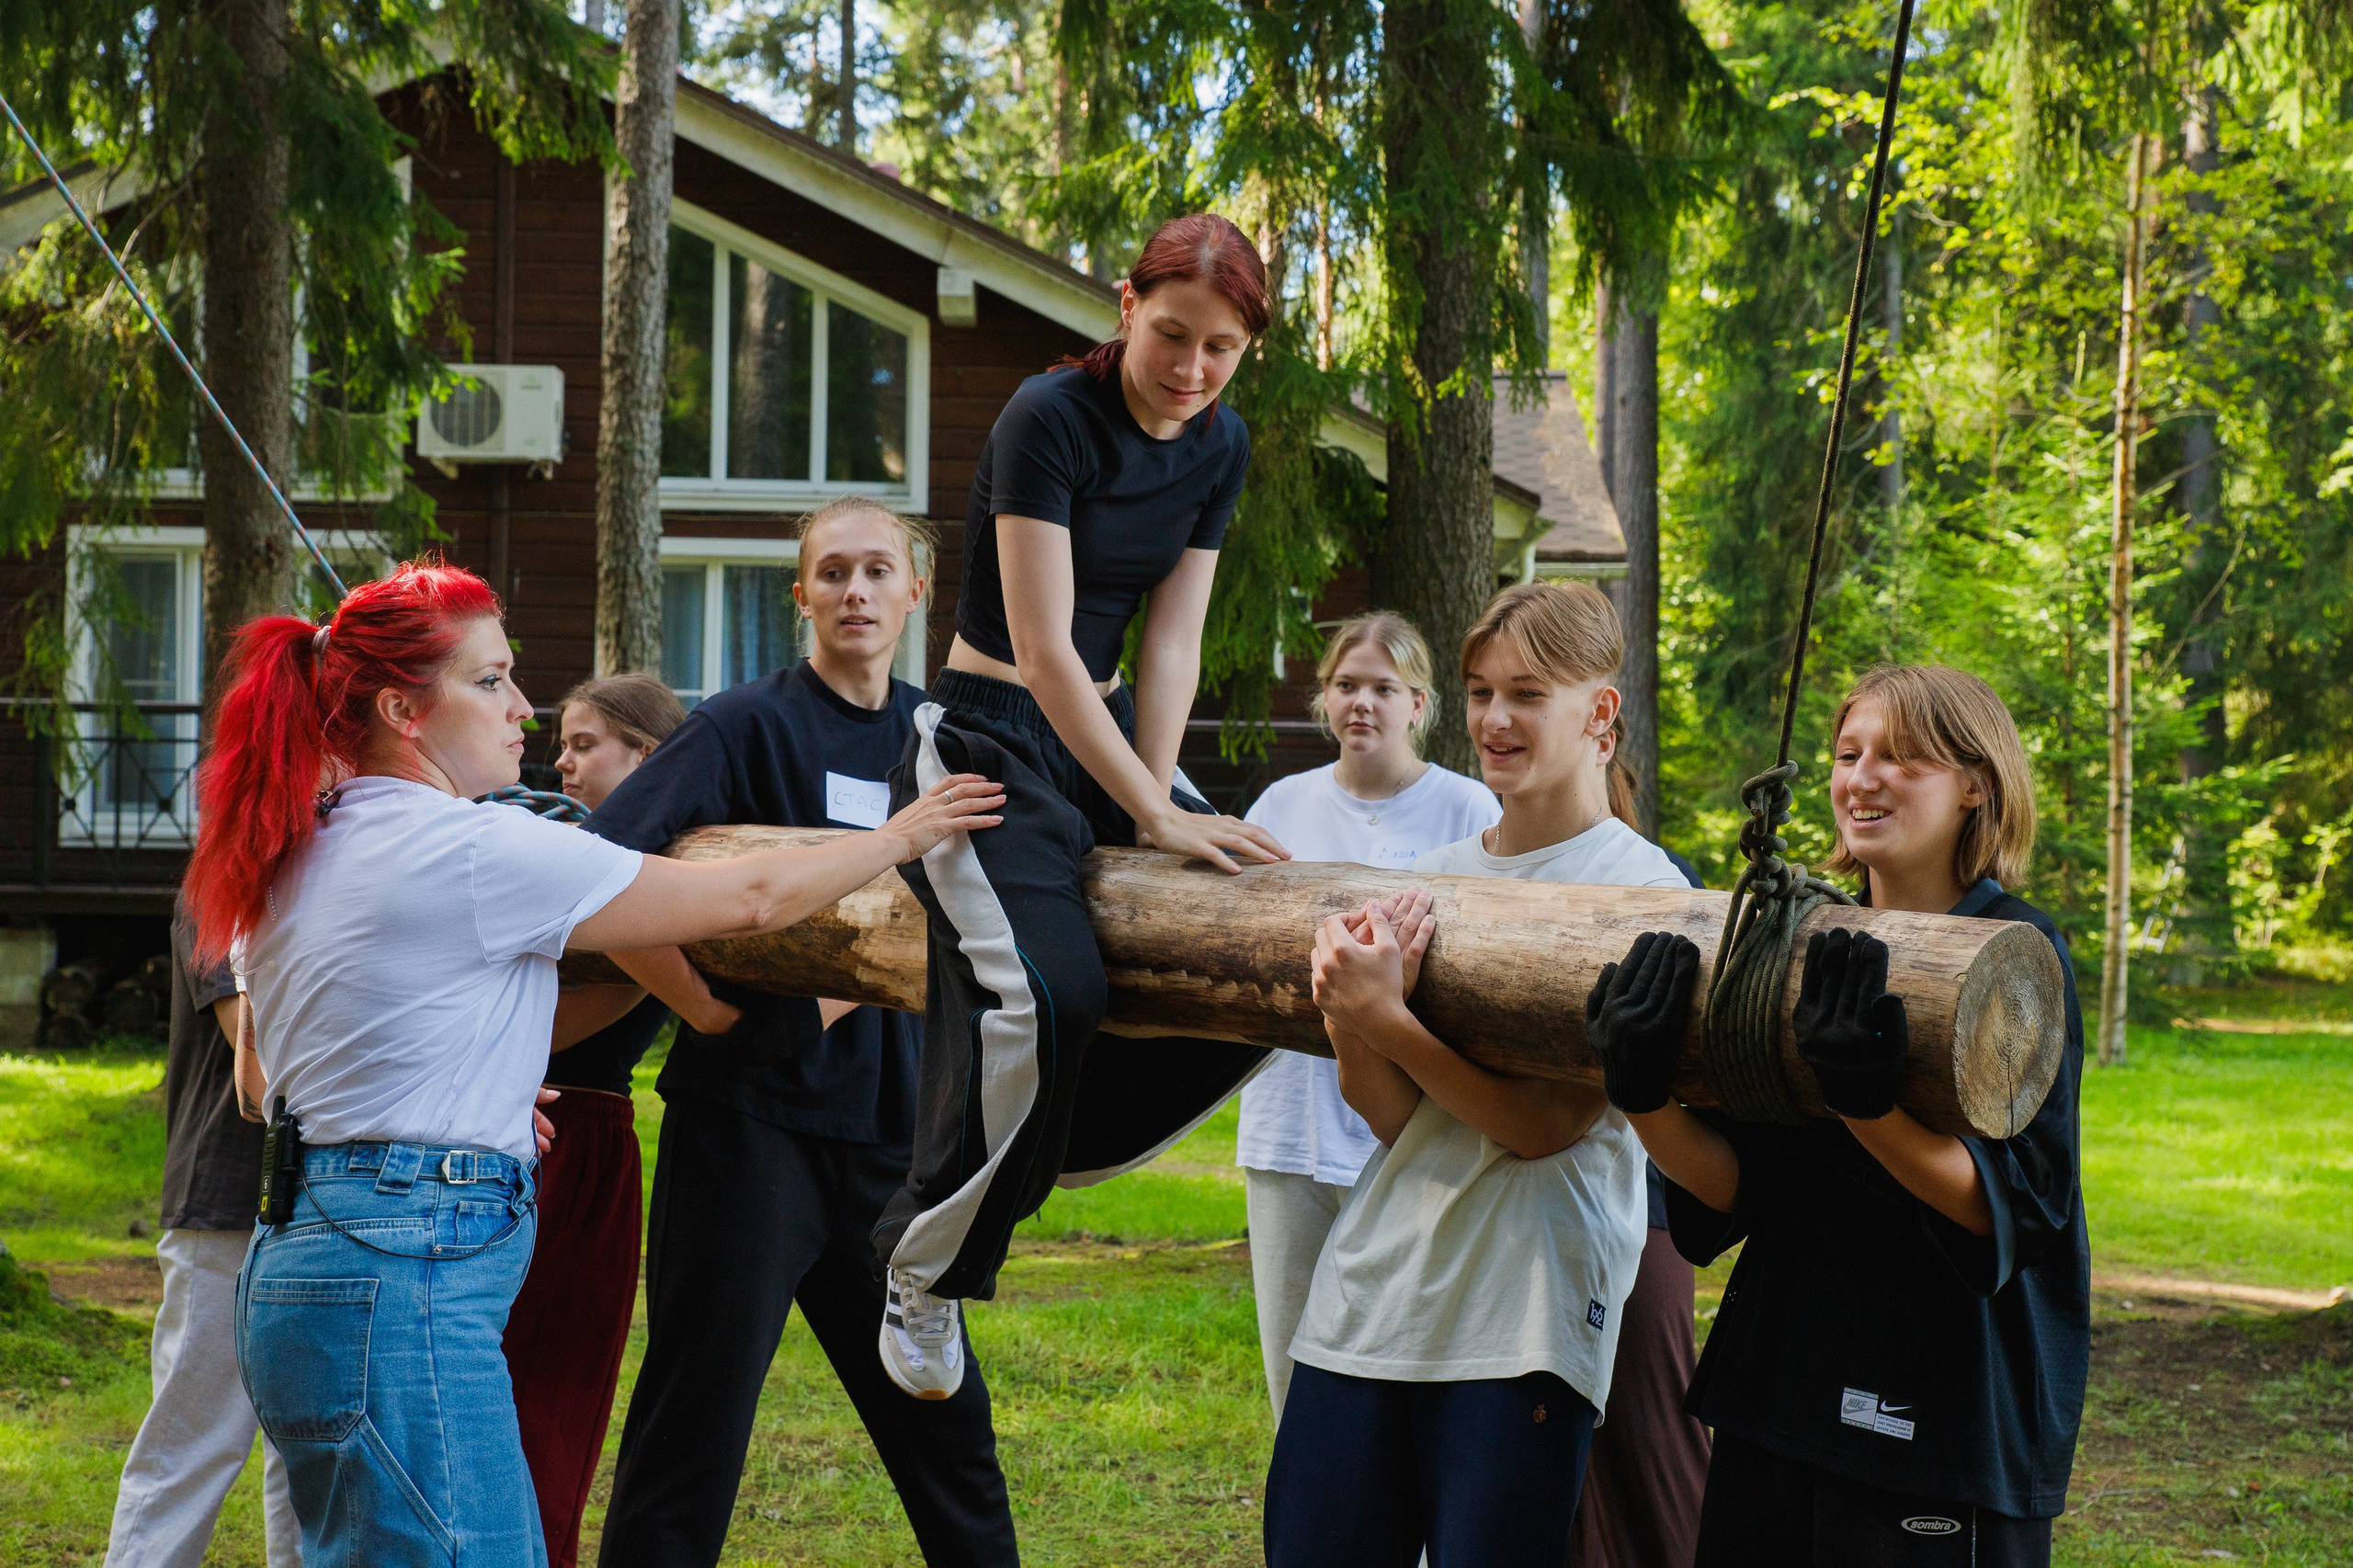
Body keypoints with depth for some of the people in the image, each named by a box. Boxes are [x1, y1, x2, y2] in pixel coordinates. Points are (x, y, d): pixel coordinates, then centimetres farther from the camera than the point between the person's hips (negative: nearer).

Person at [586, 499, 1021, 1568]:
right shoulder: (751, 724, -6)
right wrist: (710, 1001, -20)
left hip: (883, 1129, 6)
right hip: (752, 1116, -5)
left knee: (946, 1430, 13)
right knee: (693, 1438, -2)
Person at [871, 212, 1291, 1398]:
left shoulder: (1219, 446, 4)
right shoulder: (1049, 420, -18)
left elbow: (1171, 646, 3)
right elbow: (1042, 648, -22)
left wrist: (1152, 816, -8)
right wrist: (1155, 816, -23)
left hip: (1104, 734, 8)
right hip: (988, 743, -8)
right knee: (1045, 994, -29)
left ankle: (1041, 1148, 10)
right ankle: (924, 1267, -10)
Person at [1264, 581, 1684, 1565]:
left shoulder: (1641, 888, -4)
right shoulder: (1430, 877, 13)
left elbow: (1545, 1124, -12)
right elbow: (1390, 1117, 5)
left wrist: (1386, 1018, -19)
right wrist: (1351, 1015, -15)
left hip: (1521, 1330, -5)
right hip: (1365, 1303, 5)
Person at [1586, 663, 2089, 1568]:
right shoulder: (1811, 948, 8)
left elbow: (2007, 1206, -17)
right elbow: (1733, 1187, 2)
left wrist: (1866, 1105, -32)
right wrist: (1644, 1098, -17)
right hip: (1776, 1398, 5)